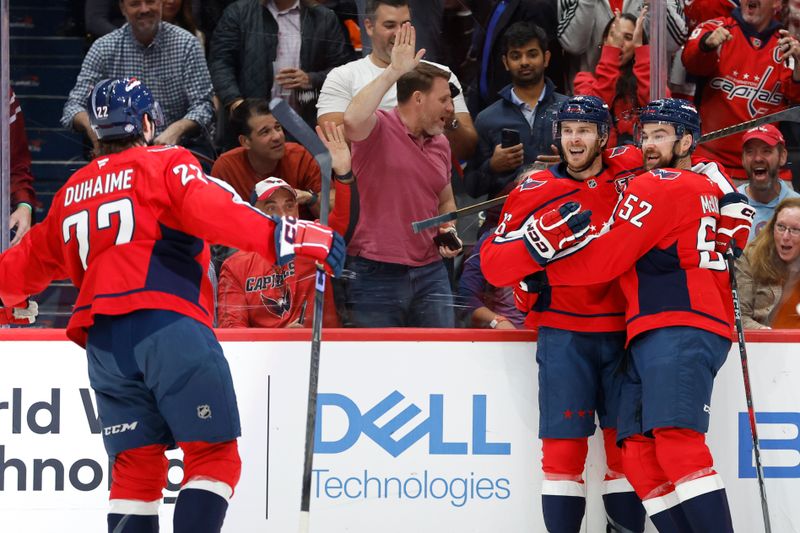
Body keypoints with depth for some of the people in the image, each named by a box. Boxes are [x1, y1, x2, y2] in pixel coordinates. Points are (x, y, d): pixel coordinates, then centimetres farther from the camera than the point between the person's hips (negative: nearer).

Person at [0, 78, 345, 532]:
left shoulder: (72, 193, 24)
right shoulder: (165, 165, 6)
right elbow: (212, 211, -13)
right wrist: (290, 235, -19)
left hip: (103, 341, 6)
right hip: (169, 327, -6)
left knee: (137, 464, 11)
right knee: (215, 456, -3)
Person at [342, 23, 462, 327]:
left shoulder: (440, 143, 14)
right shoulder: (378, 129, -6)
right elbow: (353, 120, -32)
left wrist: (449, 232, 6)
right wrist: (393, 72, -26)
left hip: (430, 272, 6)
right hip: (376, 275, -6)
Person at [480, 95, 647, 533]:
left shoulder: (631, 174, 3)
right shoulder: (535, 190, 1)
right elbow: (492, 264, -3)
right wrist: (539, 239, -19)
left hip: (623, 332, 1)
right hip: (564, 336, -1)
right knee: (564, 447, -6)